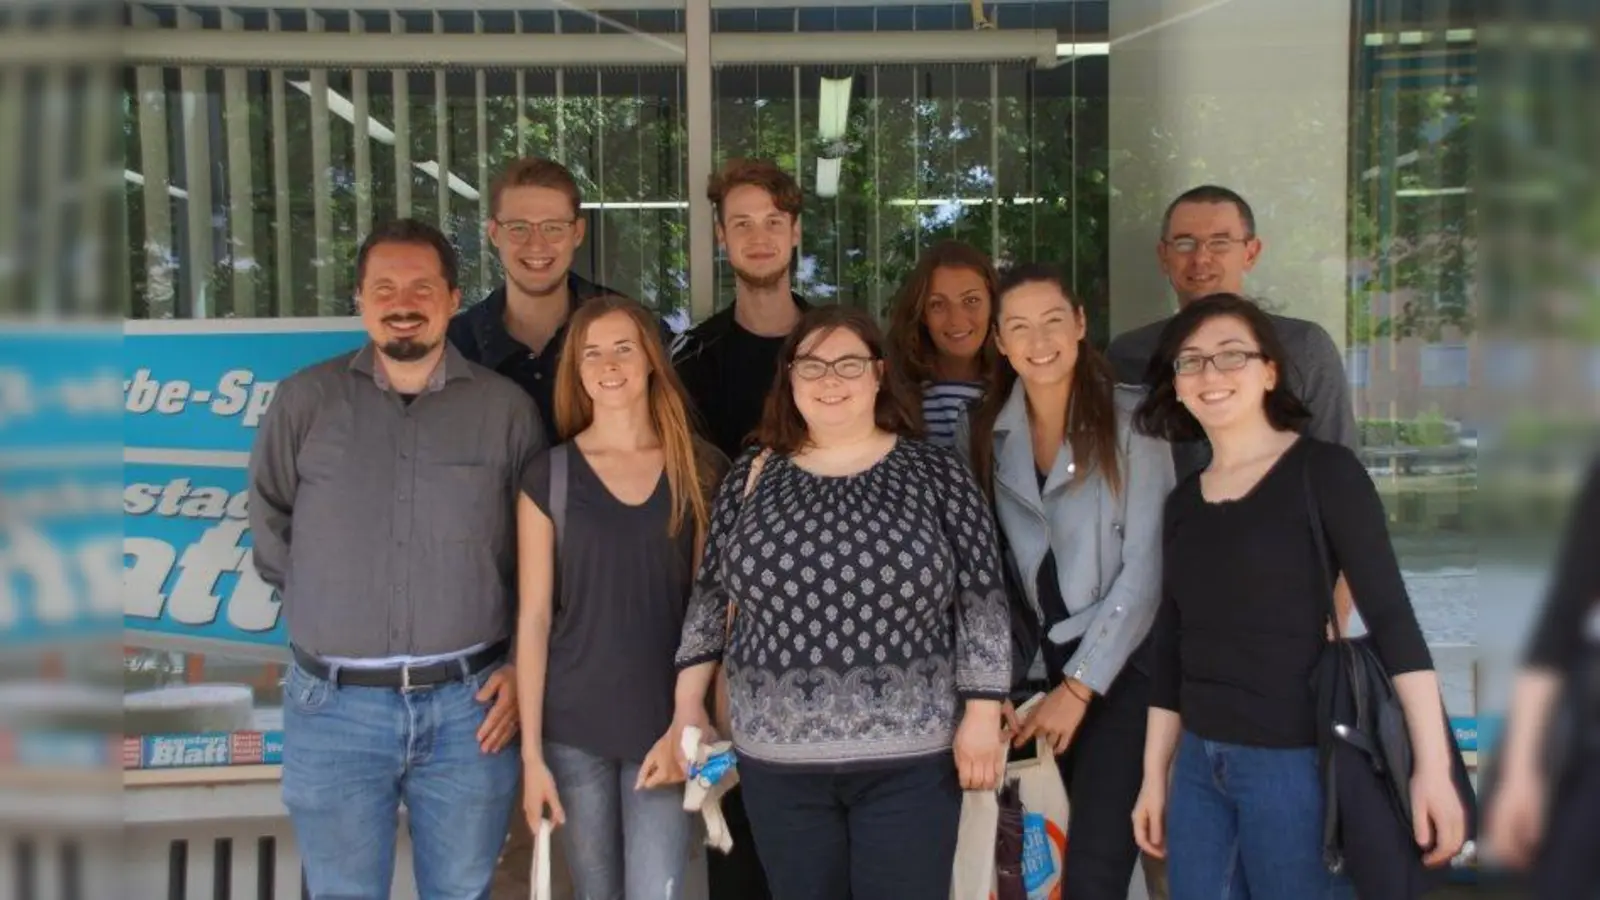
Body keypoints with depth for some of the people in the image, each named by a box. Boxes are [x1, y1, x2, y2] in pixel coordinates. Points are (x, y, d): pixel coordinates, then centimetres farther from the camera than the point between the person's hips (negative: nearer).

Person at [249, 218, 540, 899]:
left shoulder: (506, 407, 1)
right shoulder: (304, 399, 0)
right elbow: (269, 528, 10)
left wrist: (523, 668, -1)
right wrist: (327, 616, 9)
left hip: (470, 705, 0)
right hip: (335, 708, 0)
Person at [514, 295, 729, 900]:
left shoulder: (702, 469, 2)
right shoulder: (549, 475, 1)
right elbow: (534, 616, 0)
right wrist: (531, 750, -4)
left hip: (667, 724, 0)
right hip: (573, 731, 0)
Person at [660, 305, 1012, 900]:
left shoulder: (933, 472, -2)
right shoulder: (753, 476, 5)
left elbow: (981, 600, -2)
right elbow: (710, 596, 11)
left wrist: (982, 715, -6)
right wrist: (688, 706, 9)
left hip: (909, 757, -2)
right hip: (777, 757, 2)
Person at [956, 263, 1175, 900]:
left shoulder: (1130, 421, -8)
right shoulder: (980, 436, 5)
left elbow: (1145, 569, -11)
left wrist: (1081, 686, -12)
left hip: (1120, 671, -4)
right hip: (1036, 672, 4)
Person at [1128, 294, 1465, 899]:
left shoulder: (1323, 471, -7)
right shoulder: (1182, 501, 9)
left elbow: (1390, 615, -12)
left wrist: (1433, 765, -19)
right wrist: (1153, 778, 13)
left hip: (1295, 764, -5)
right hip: (1198, 766, 5)